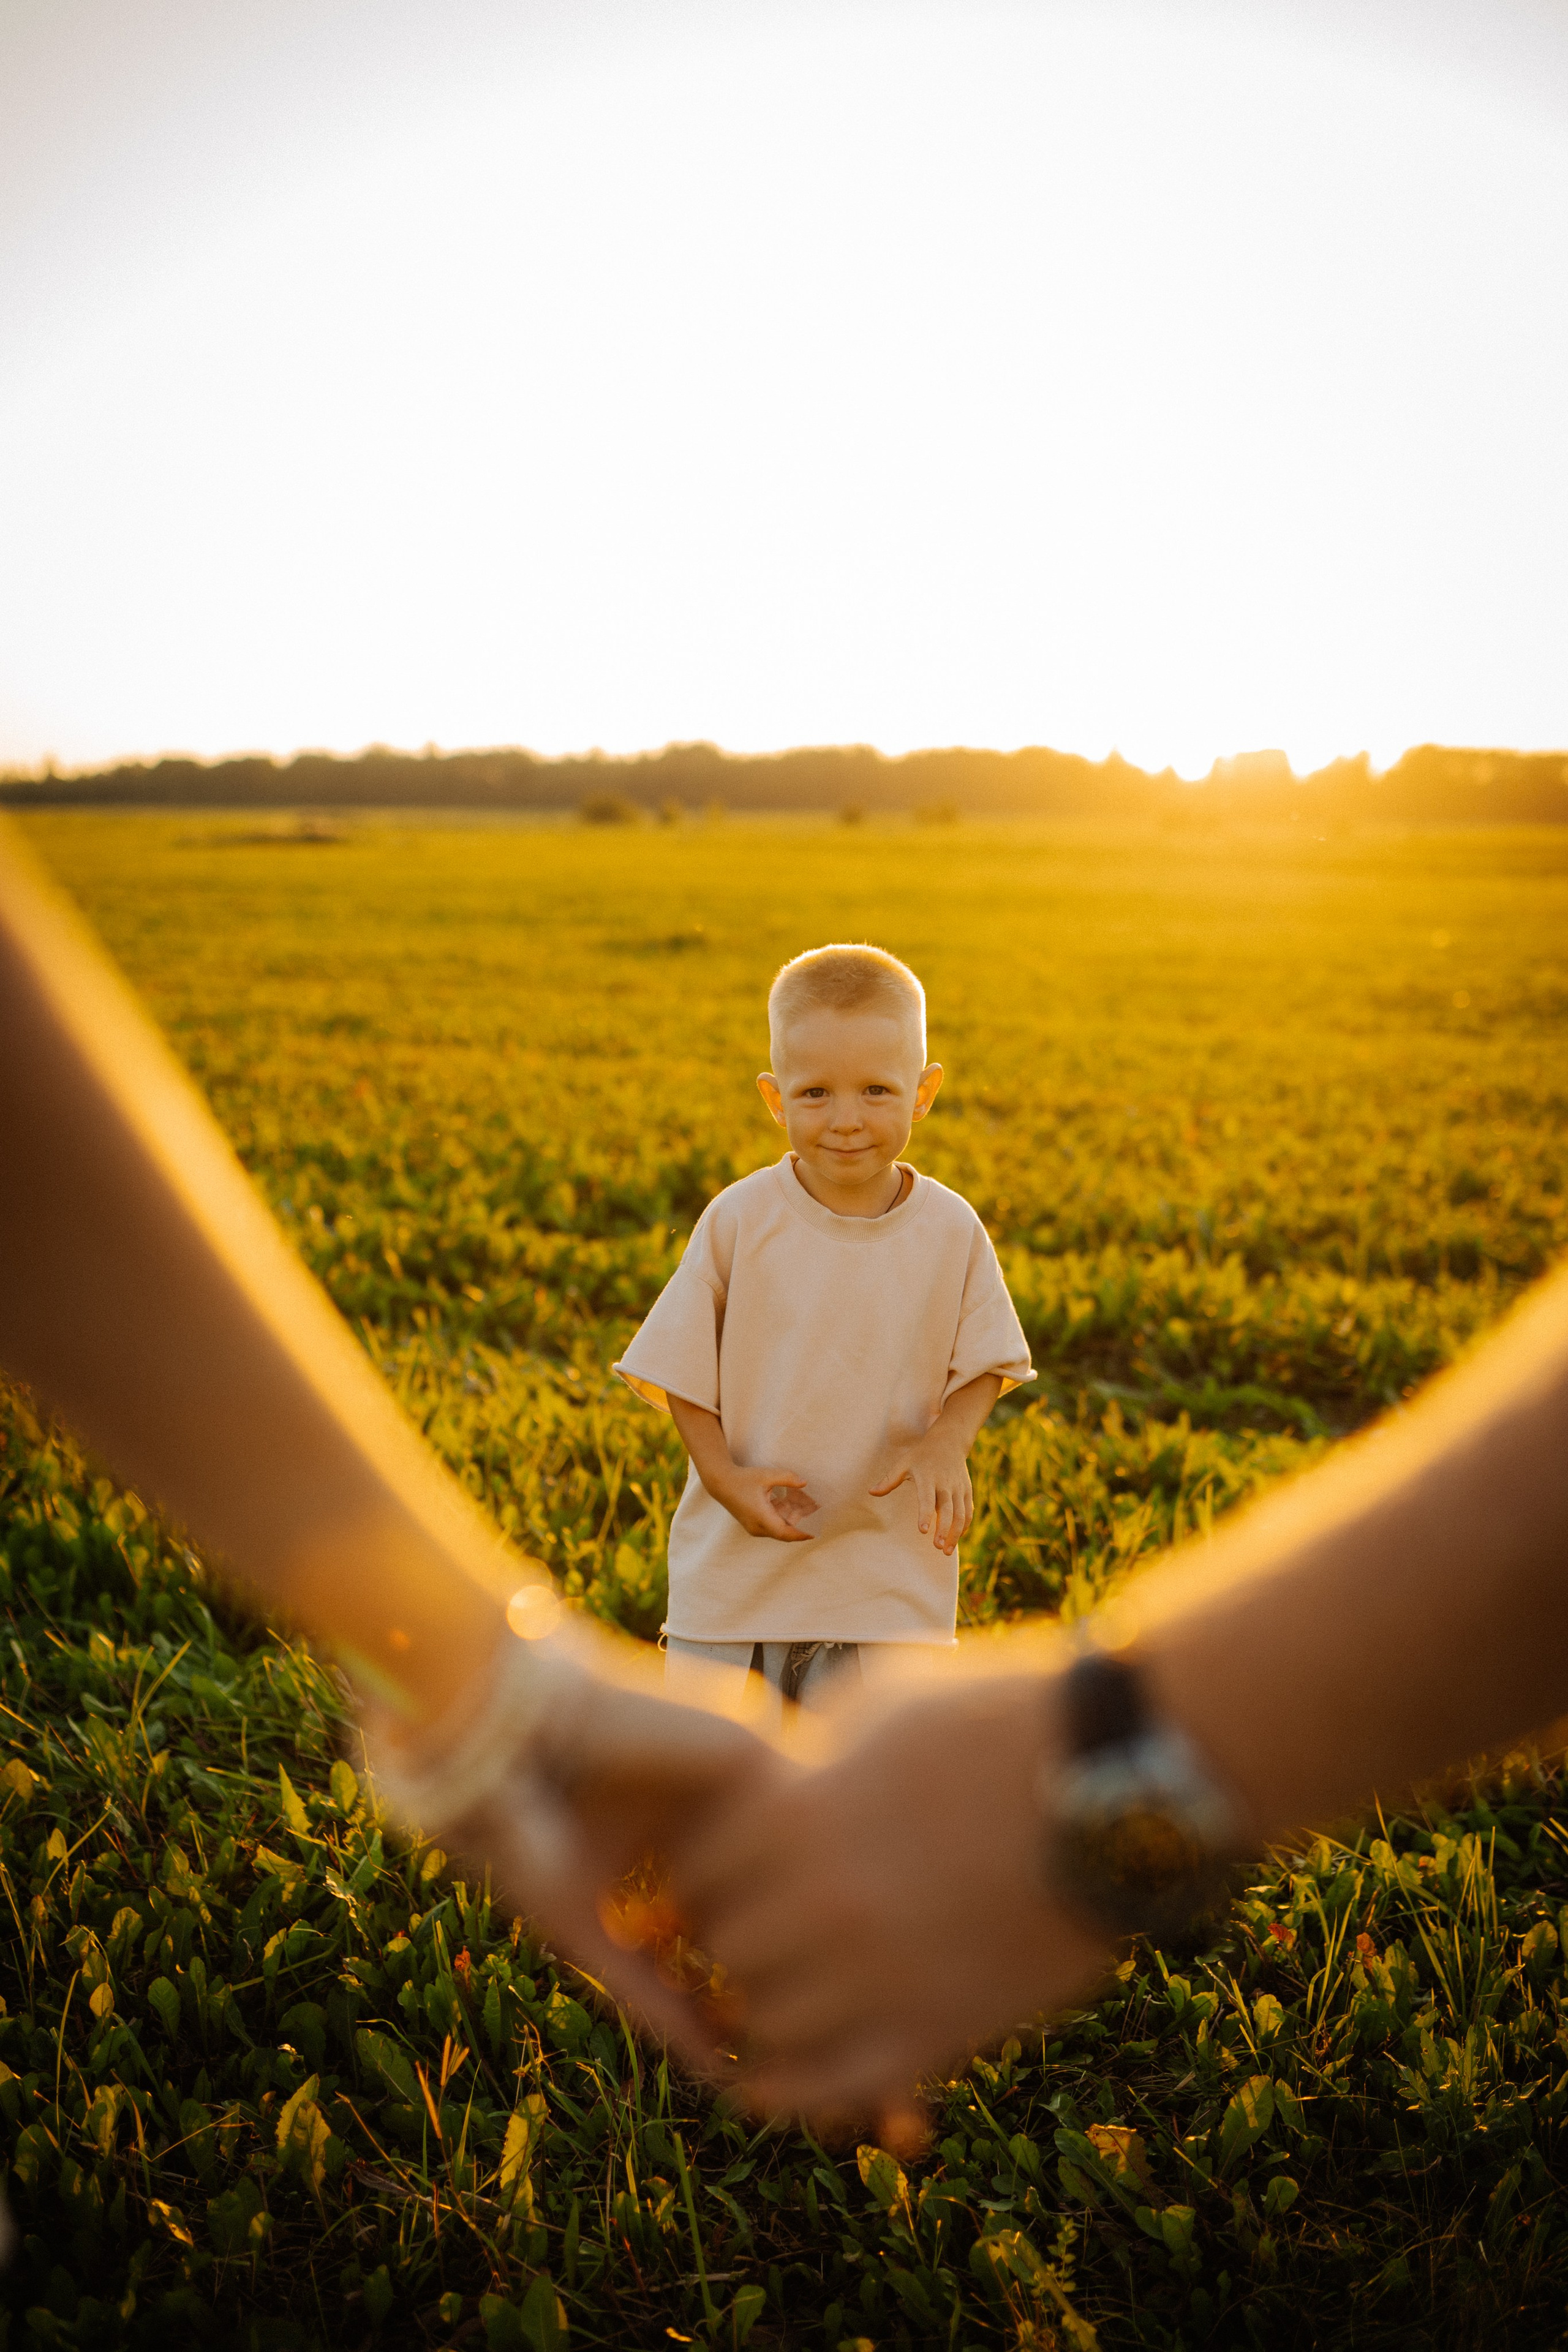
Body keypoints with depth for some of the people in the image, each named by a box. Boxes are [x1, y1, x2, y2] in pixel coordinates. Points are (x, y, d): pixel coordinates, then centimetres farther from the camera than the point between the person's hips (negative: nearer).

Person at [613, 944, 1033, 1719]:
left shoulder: (950, 1232, -8)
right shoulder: (738, 1220, -12)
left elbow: (985, 1364, 2)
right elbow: (681, 1368, -4)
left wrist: (947, 1444, -18)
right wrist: (724, 1476, -18)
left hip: (891, 1560, 1)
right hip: (739, 1549, 0)